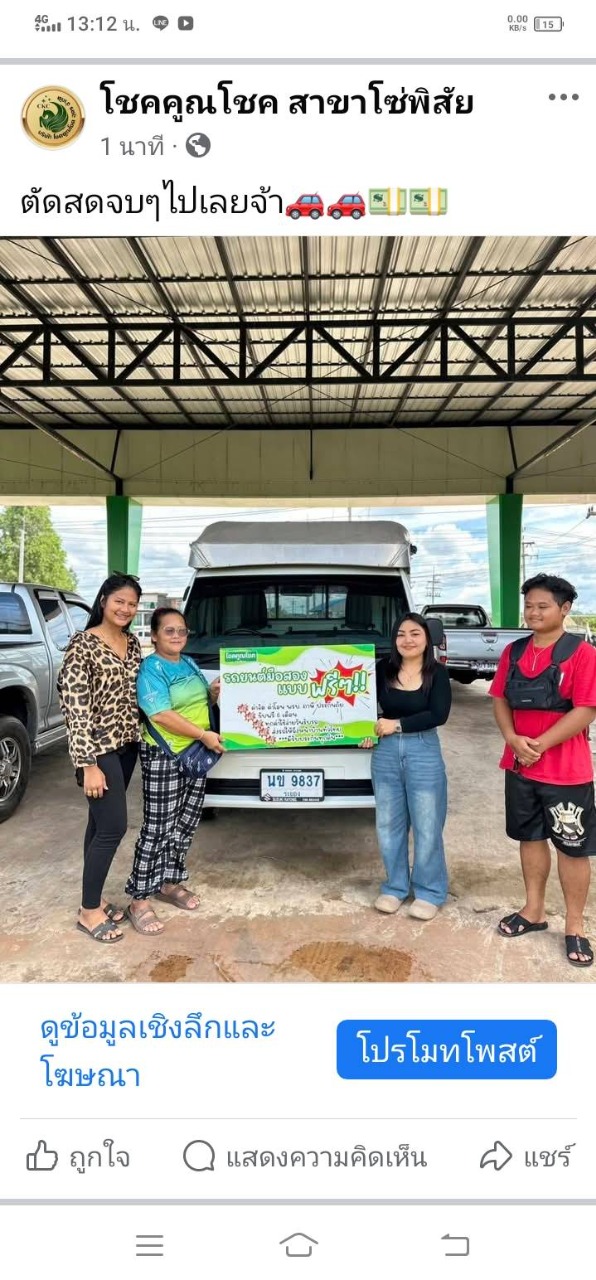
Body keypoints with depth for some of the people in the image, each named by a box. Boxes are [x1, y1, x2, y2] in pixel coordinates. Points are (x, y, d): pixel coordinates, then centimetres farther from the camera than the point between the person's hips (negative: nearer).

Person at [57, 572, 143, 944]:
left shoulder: (133, 643, 7)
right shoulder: (83, 645, -15)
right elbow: (76, 709, -18)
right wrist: (89, 764, -21)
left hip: (126, 745, 7)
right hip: (99, 749, -7)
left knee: (101, 822, 15)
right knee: (113, 827, -6)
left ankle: (95, 898, 26)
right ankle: (89, 912, 9)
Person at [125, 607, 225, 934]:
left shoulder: (189, 664, 12)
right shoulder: (151, 668, -13)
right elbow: (161, 715, -22)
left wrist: (214, 693, 1)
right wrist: (204, 734, -23)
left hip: (195, 753, 8)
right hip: (163, 757, -8)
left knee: (185, 823, 14)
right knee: (158, 828, -5)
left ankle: (169, 883, 30)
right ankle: (140, 901, 5)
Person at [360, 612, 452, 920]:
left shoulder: (437, 673, -5)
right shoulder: (383, 669, 1)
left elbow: (438, 715, -14)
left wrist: (396, 724, -16)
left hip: (424, 753, -3)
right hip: (385, 752, 3)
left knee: (427, 827, 5)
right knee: (388, 825, 12)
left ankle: (428, 892, 20)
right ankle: (395, 887, 28)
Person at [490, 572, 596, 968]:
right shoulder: (514, 652, 6)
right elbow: (500, 700, 7)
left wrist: (540, 744, -19)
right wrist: (514, 740, -11)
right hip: (519, 766, 5)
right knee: (530, 837, 17)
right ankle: (534, 911, 32)